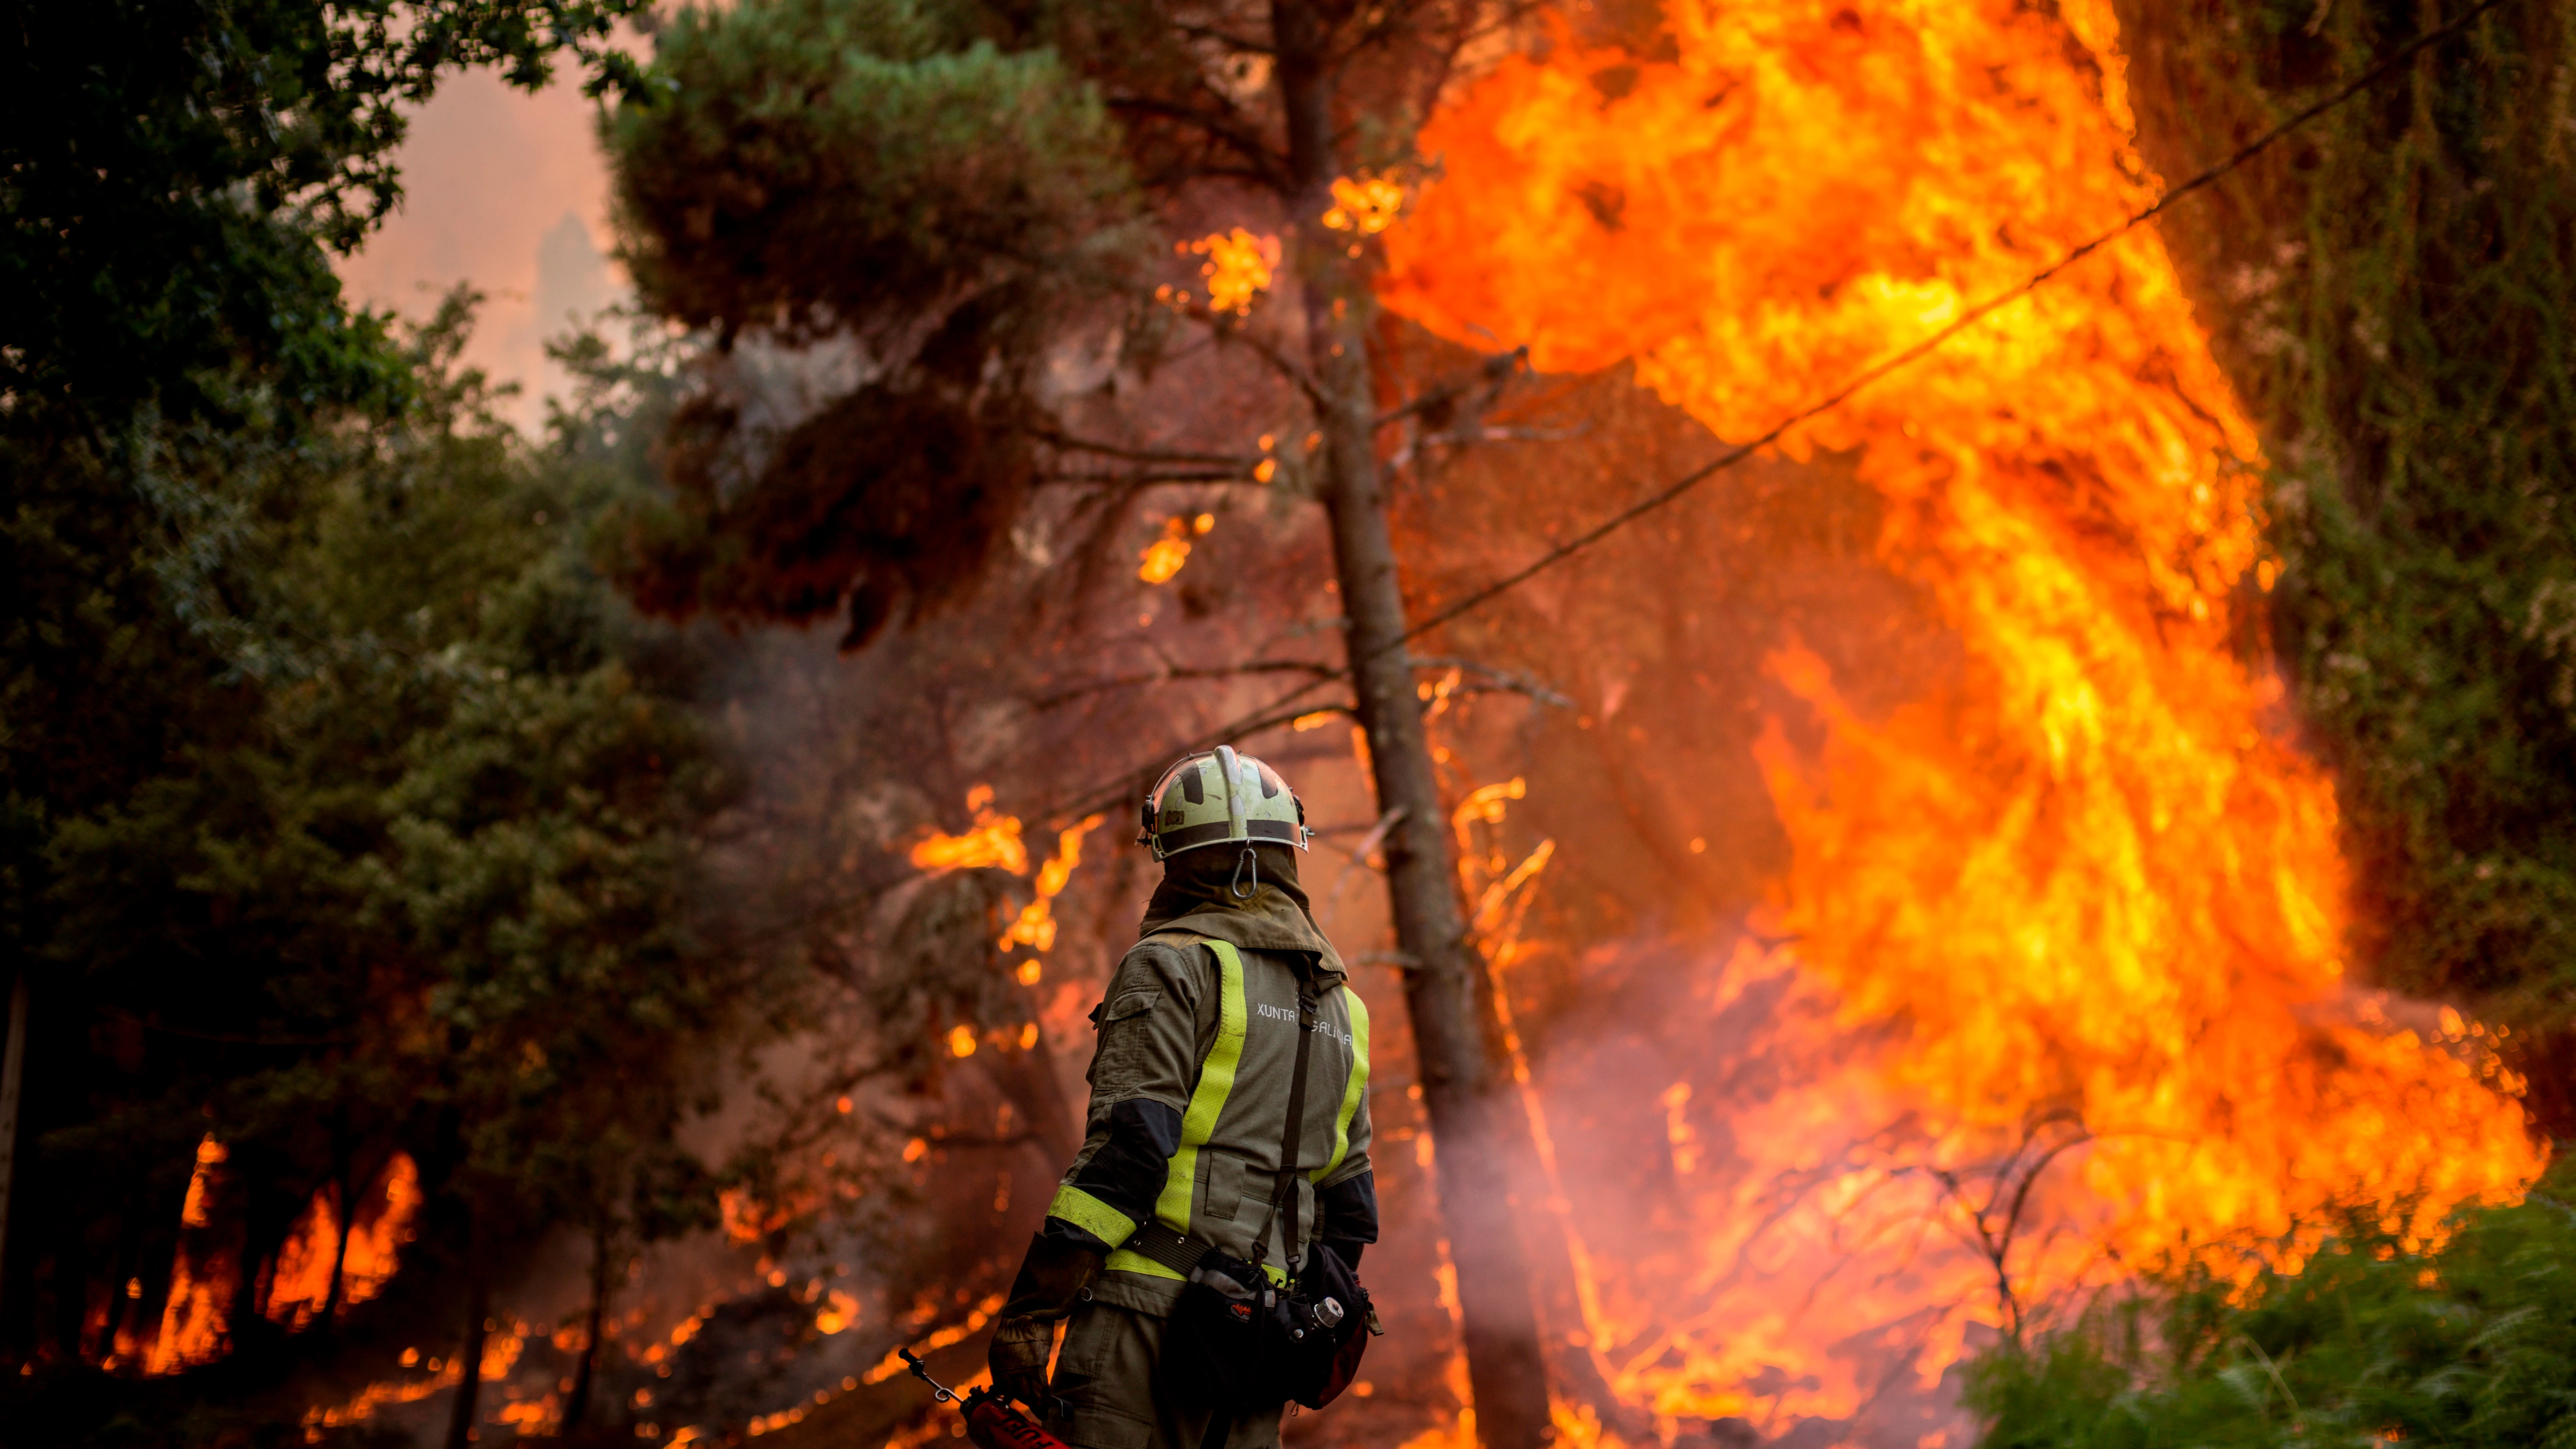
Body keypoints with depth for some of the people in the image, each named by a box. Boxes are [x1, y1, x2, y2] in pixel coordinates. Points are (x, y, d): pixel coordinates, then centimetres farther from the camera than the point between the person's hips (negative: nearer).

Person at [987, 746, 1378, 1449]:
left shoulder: (1173, 967, -3)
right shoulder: (1337, 1004, 20)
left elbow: (1126, 1151, -13)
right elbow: (1348, 1200, 20)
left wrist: (1028, 1311, -14)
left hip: (1152, 1309, -7)